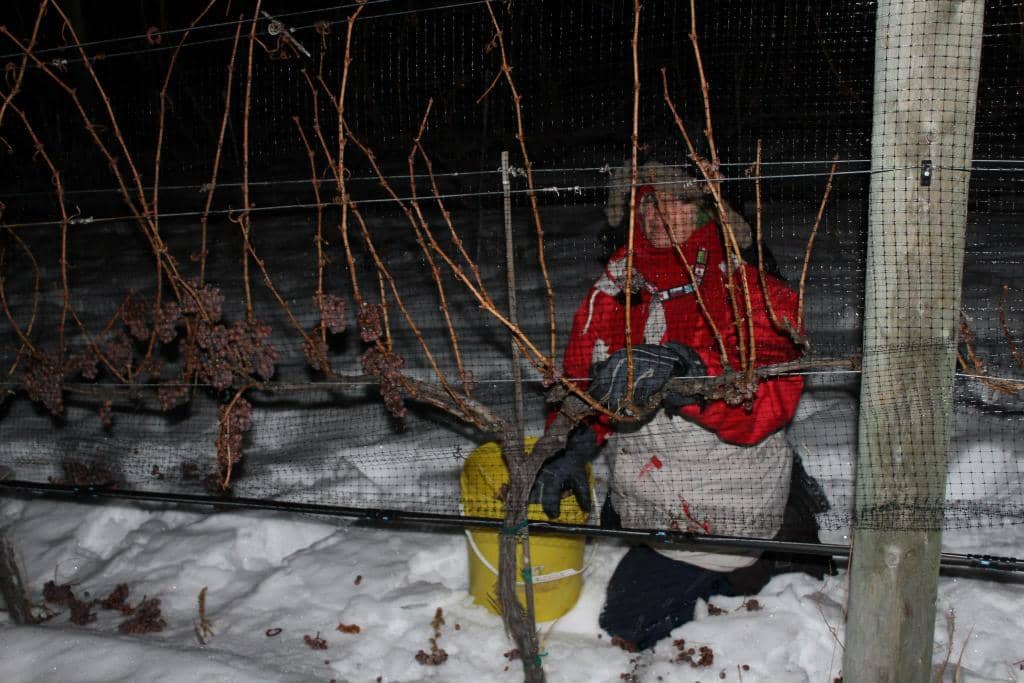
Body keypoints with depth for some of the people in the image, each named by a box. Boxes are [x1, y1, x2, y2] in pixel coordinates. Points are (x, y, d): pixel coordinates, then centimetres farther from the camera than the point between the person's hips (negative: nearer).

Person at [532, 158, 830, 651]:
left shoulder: (744, 278, -19)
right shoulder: (623, 273, -1)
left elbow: (768, 393, -32)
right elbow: (585, 363, -4)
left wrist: (677, 366, -47)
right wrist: (572, 445, -19)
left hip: (717, 504, -7)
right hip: (639, 492, 8)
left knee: (626, 626, 0)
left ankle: (774, 553, 15)